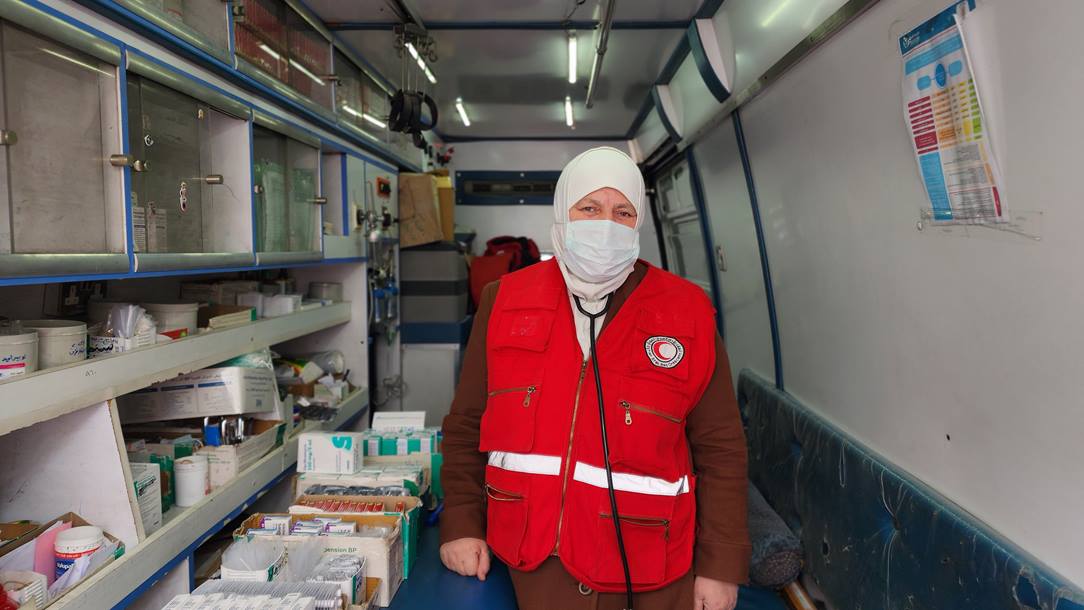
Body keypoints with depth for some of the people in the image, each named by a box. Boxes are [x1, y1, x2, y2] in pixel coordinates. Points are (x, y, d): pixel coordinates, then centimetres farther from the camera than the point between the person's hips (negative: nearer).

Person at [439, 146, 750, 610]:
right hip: (538, 554, 0)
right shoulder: (505, 302, 0)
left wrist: (721, 565, -3)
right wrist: (461, 524, 1)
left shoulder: (687, 313, -4)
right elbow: (466, 426, 7)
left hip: (655, 567, 1)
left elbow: (720, 449, -1)